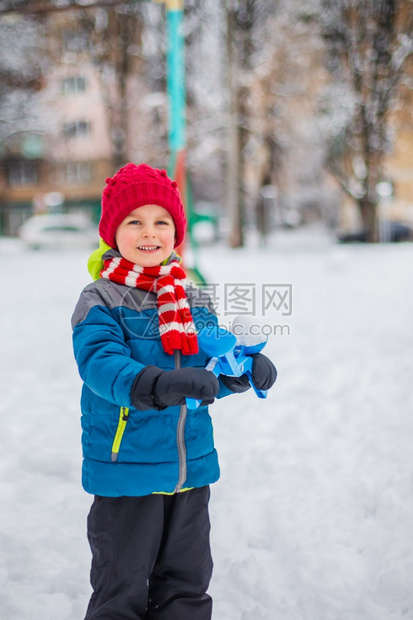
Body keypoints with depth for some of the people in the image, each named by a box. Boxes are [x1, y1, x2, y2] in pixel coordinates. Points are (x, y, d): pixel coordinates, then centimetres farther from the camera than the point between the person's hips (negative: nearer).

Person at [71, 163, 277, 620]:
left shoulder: (194, 302, 7)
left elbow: (214, 369, 9)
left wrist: (245, 369, -14)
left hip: (191, 467, 5)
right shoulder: (100, 303, -10)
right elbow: (100, 363, -26)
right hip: (125, 471, -5)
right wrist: (159, 384, -43)